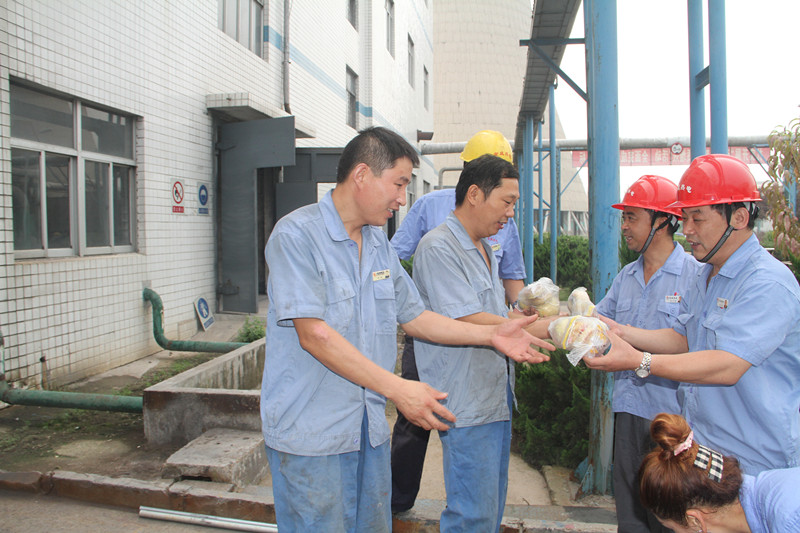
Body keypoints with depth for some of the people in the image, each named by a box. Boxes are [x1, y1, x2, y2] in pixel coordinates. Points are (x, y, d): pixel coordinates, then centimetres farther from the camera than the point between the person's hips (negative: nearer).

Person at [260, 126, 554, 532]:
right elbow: (314, 334, -22)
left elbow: (412, 316, 14)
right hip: (309, 432, -7)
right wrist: (397, 389, -24)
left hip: (369, 426, 7)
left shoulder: (379, 244, 11)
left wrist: (491, 335, 5)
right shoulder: (297, 235, -14)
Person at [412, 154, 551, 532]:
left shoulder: (484, 249, 17)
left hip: (497, 397, 10)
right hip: (467, 405, -9)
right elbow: (469, 322, -20)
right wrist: (537, 329, -17)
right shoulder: (439, 247, -14)